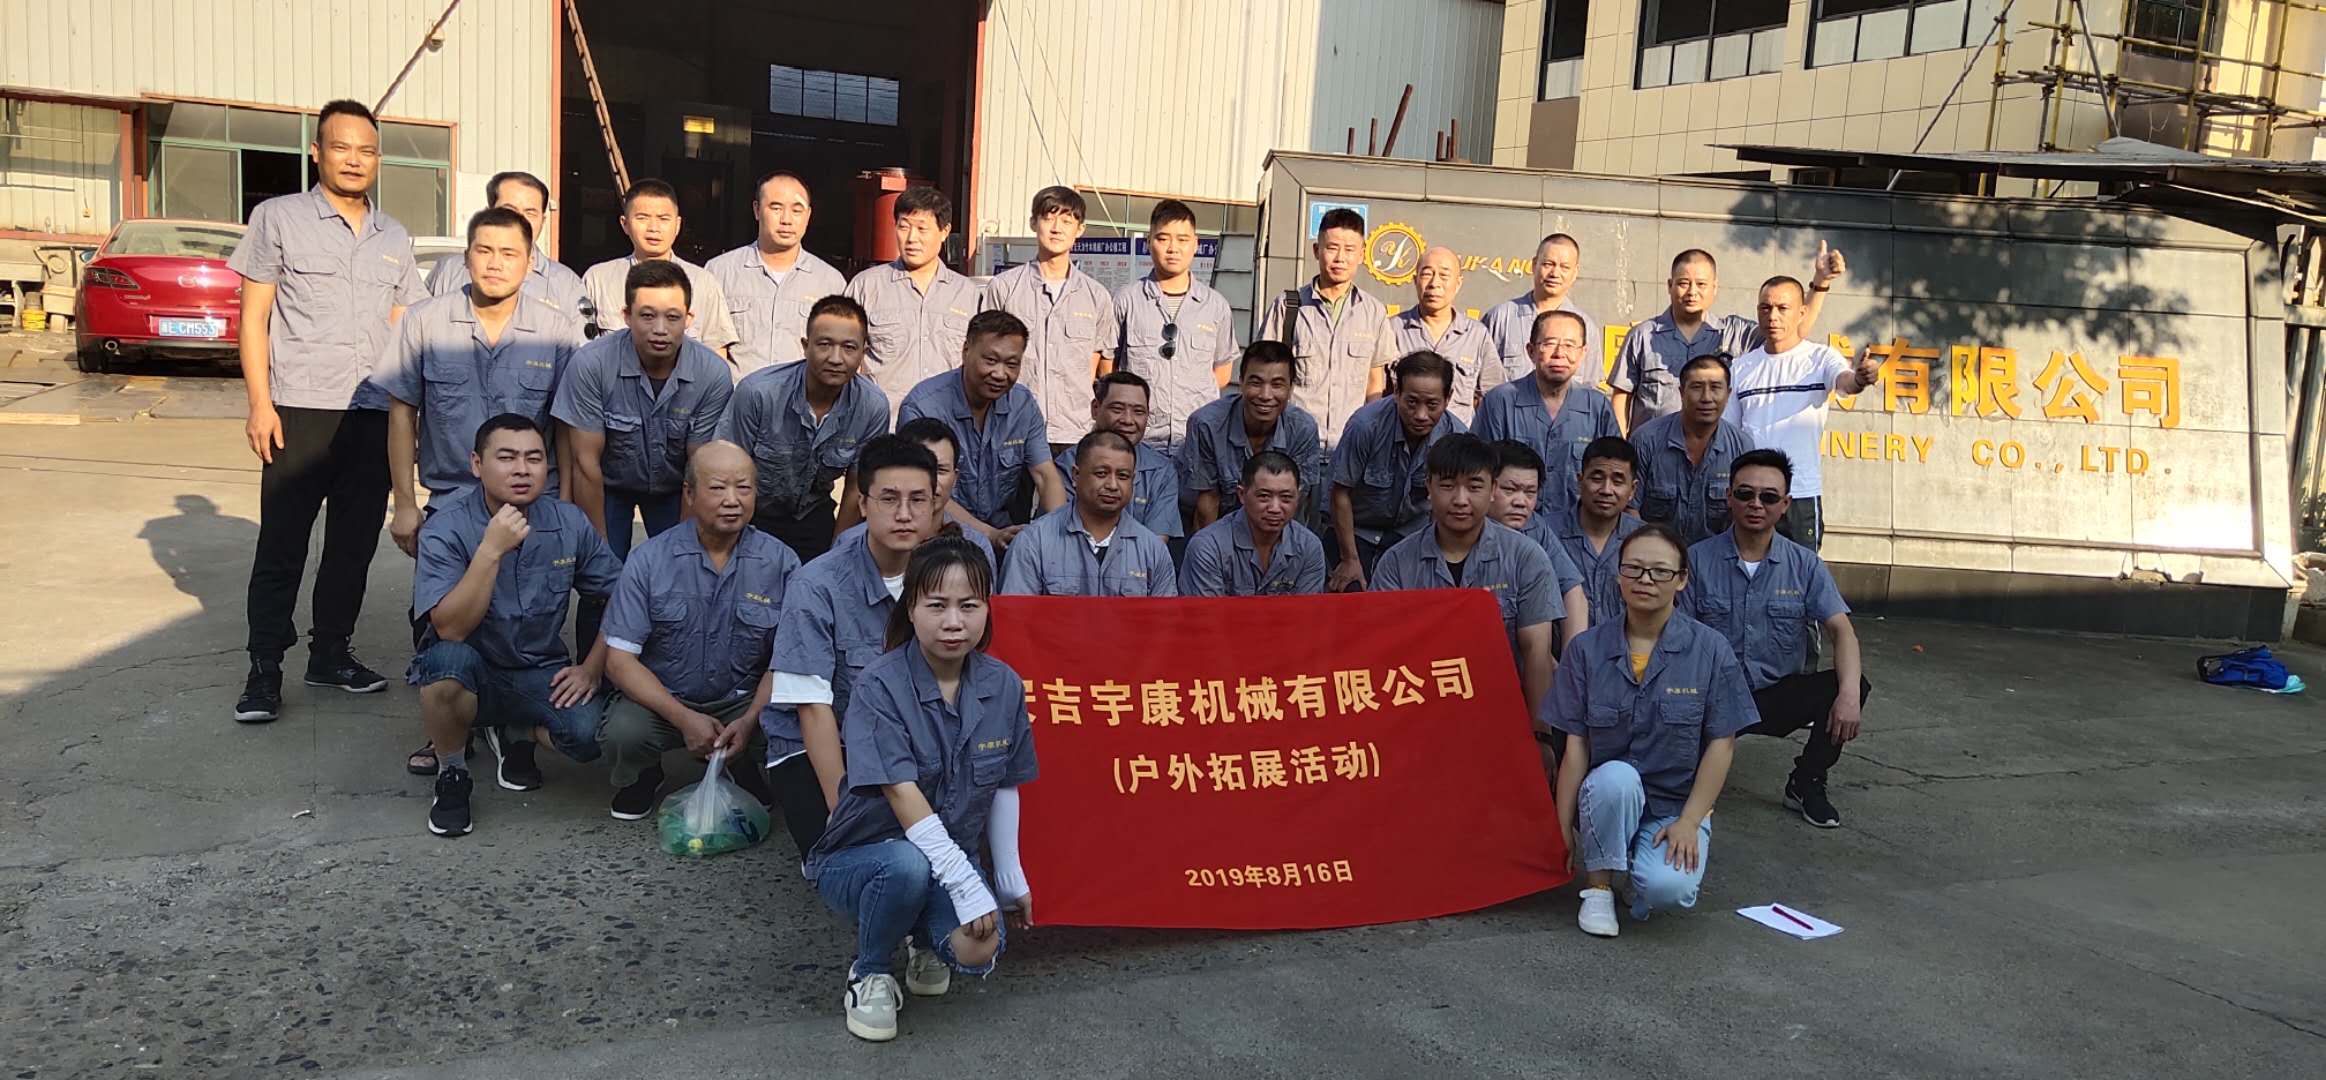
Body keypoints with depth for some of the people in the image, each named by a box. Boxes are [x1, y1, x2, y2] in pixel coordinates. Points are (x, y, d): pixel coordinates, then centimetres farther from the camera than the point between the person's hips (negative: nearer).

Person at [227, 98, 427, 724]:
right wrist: (260, 404, -9)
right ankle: (265, 669, 7)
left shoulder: (394, 239, 14)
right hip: (300, 412, -4)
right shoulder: (279, 218, 2)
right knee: (282, 543, -1)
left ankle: (330, 652, 22)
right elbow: (253, 317, 0)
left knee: (355, 543, 9)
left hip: (376, 416, 4)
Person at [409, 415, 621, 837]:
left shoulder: (568, 522, -5)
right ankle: (451, 774, -7)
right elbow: (450, 629, -26)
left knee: (594, 732, -27)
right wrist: (491, 550, -33)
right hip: (468, 675, -2)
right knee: (449, 658, -37)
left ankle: (515, 733, 11)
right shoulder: (446, 529, -15)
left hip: (540, 676, 2)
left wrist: (591, 669, -6)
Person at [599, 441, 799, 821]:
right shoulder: (648, 560, -6)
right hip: (660, 700, 0)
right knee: (624, 732, -31)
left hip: (744, 702, 0)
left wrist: (749, 721, -19)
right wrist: (684, 719, -19)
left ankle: (749, 775, 10)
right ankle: (643, 777, 9)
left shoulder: (781, 562, -4)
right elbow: (620, 659, -9)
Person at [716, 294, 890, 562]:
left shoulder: (874, 407, -18)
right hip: (751, 515, -2)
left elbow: (857, 488, -4)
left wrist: (835, 555, 1)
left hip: (814, 516, 2)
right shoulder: (757, 392, -26)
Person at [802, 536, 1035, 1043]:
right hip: (858, 858, -3)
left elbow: (1005, 788, 4)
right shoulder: (880, 686, -21)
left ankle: (925, 936, 13)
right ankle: (870, 972, -7)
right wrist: (966, 884, -29)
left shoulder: (1003, 686, -6)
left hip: (952, 858, 4)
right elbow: (902, 796, -26)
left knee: (978, 953, -25)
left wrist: (1010, 878, 6)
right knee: (907, 865, -39)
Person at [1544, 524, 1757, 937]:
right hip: (1607, 799, 1)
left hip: (1676, 805, -1)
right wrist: (1564, 828, -7)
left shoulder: (1711, 651, -4)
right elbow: (1575, 745, -3)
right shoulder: (1587, 649, -2)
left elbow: (1721, 745, -3)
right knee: (1617, 776, -35)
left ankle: (1652, 861, 8)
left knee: (1668, 888, -29)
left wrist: (1688, 821, -11)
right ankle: (1598, 883, -11)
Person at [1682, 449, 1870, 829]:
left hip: (1778, 697, 3)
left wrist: (1849, 695, -27)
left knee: (1856, 684, -23)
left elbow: (1841, 630, -8)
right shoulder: (1697, 559, -3)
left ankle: (1805, 784, -1)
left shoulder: (1805, 565, 3)